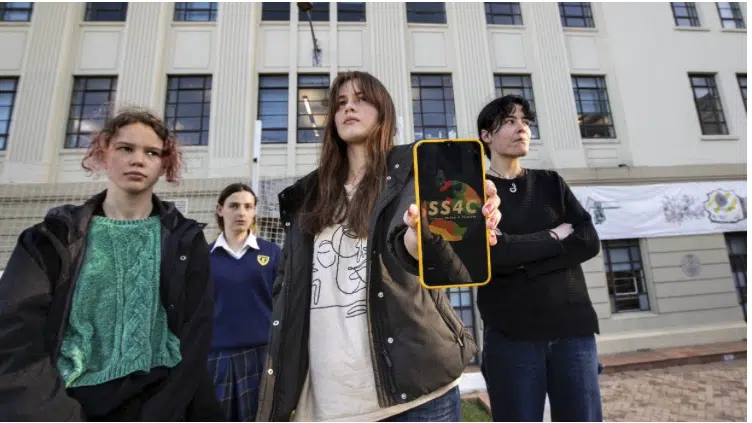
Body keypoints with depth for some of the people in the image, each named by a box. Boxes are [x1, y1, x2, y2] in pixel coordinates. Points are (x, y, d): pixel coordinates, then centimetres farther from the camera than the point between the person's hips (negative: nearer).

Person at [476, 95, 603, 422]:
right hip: (510, 334, -3)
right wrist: (554, 236, -5)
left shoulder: (551, 182, 12)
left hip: (572, 327, 3)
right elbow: (491, 252, -15)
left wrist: (525, 261, -12)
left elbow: (589, 242, 0)